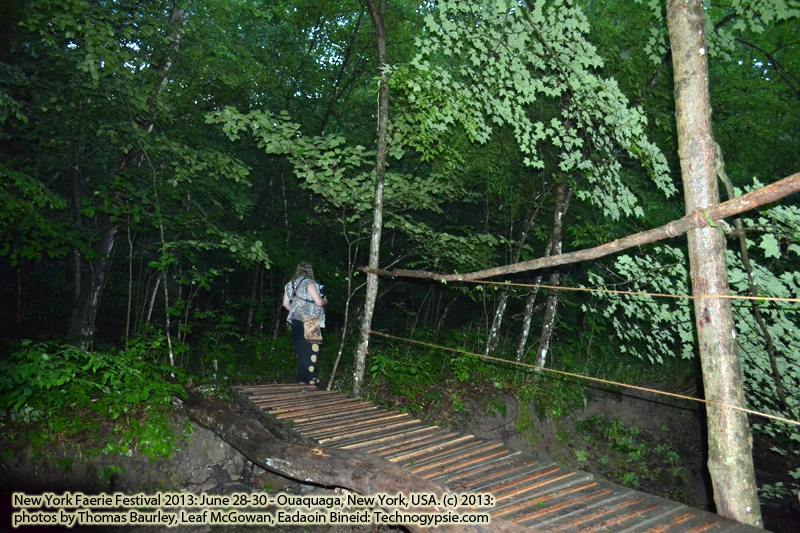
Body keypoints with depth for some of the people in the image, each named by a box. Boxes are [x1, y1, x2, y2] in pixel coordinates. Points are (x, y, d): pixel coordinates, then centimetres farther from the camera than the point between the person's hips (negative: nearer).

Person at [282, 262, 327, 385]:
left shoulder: (290, 285, 10)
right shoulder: (309, 283, -10)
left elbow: (285, 304, 14)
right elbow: (319, 302, -13)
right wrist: (325, 301, 8)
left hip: (295, 321, 6)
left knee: (300, 349, 11)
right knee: (311, 349, 3)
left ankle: (302, 378, 14)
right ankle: (311, 378, 5)